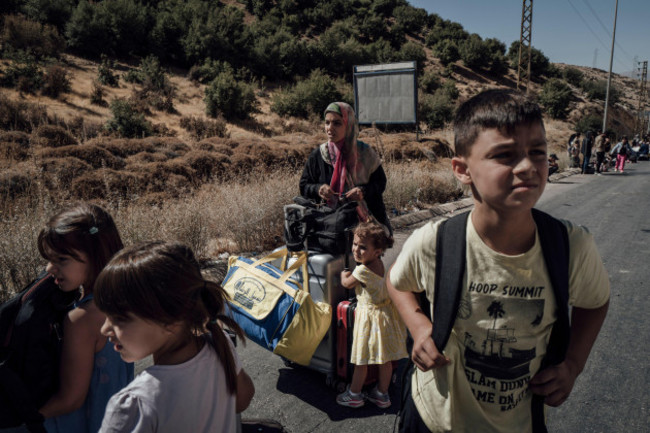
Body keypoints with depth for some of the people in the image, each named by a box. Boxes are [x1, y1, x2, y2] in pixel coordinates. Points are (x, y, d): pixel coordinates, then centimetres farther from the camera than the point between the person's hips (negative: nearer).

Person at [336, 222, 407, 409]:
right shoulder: (378, 263, -1)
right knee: (385, 358, 17)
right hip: (385, 311, 8)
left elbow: (347, 284, -6)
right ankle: (382, 394, 32)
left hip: (370, 315, -8)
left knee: (361, 360, 10)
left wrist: (344, 274, 12)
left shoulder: (362, 270, -25)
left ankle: (354, 394, 26)